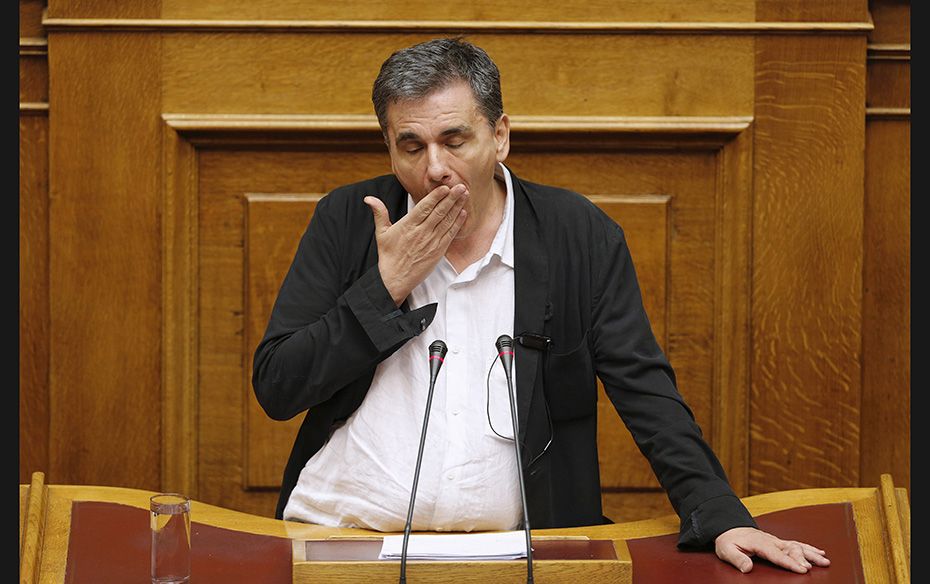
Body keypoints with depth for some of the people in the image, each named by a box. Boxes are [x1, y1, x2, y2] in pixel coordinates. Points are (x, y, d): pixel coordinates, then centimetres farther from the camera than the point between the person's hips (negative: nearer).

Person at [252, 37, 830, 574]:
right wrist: (387, 284, -8)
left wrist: (724, 520, -12)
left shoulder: (581, 237, 1)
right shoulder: (346, 219, 3)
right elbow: (275, 387, 1)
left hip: (505, 555, 1)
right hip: (338, 538, -1)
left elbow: (647, 392, 1)